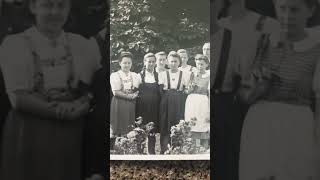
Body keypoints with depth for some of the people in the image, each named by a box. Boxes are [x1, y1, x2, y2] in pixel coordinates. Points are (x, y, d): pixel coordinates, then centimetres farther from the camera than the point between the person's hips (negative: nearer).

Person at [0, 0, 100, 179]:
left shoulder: (81, 44, 9)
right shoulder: (15, 44, -1)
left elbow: (96, 90, 3)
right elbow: (19, 98, -9)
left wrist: (79, 106, -18)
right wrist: (63, 111, -18)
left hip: (71, 137, 3)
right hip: (30, 137, -3)